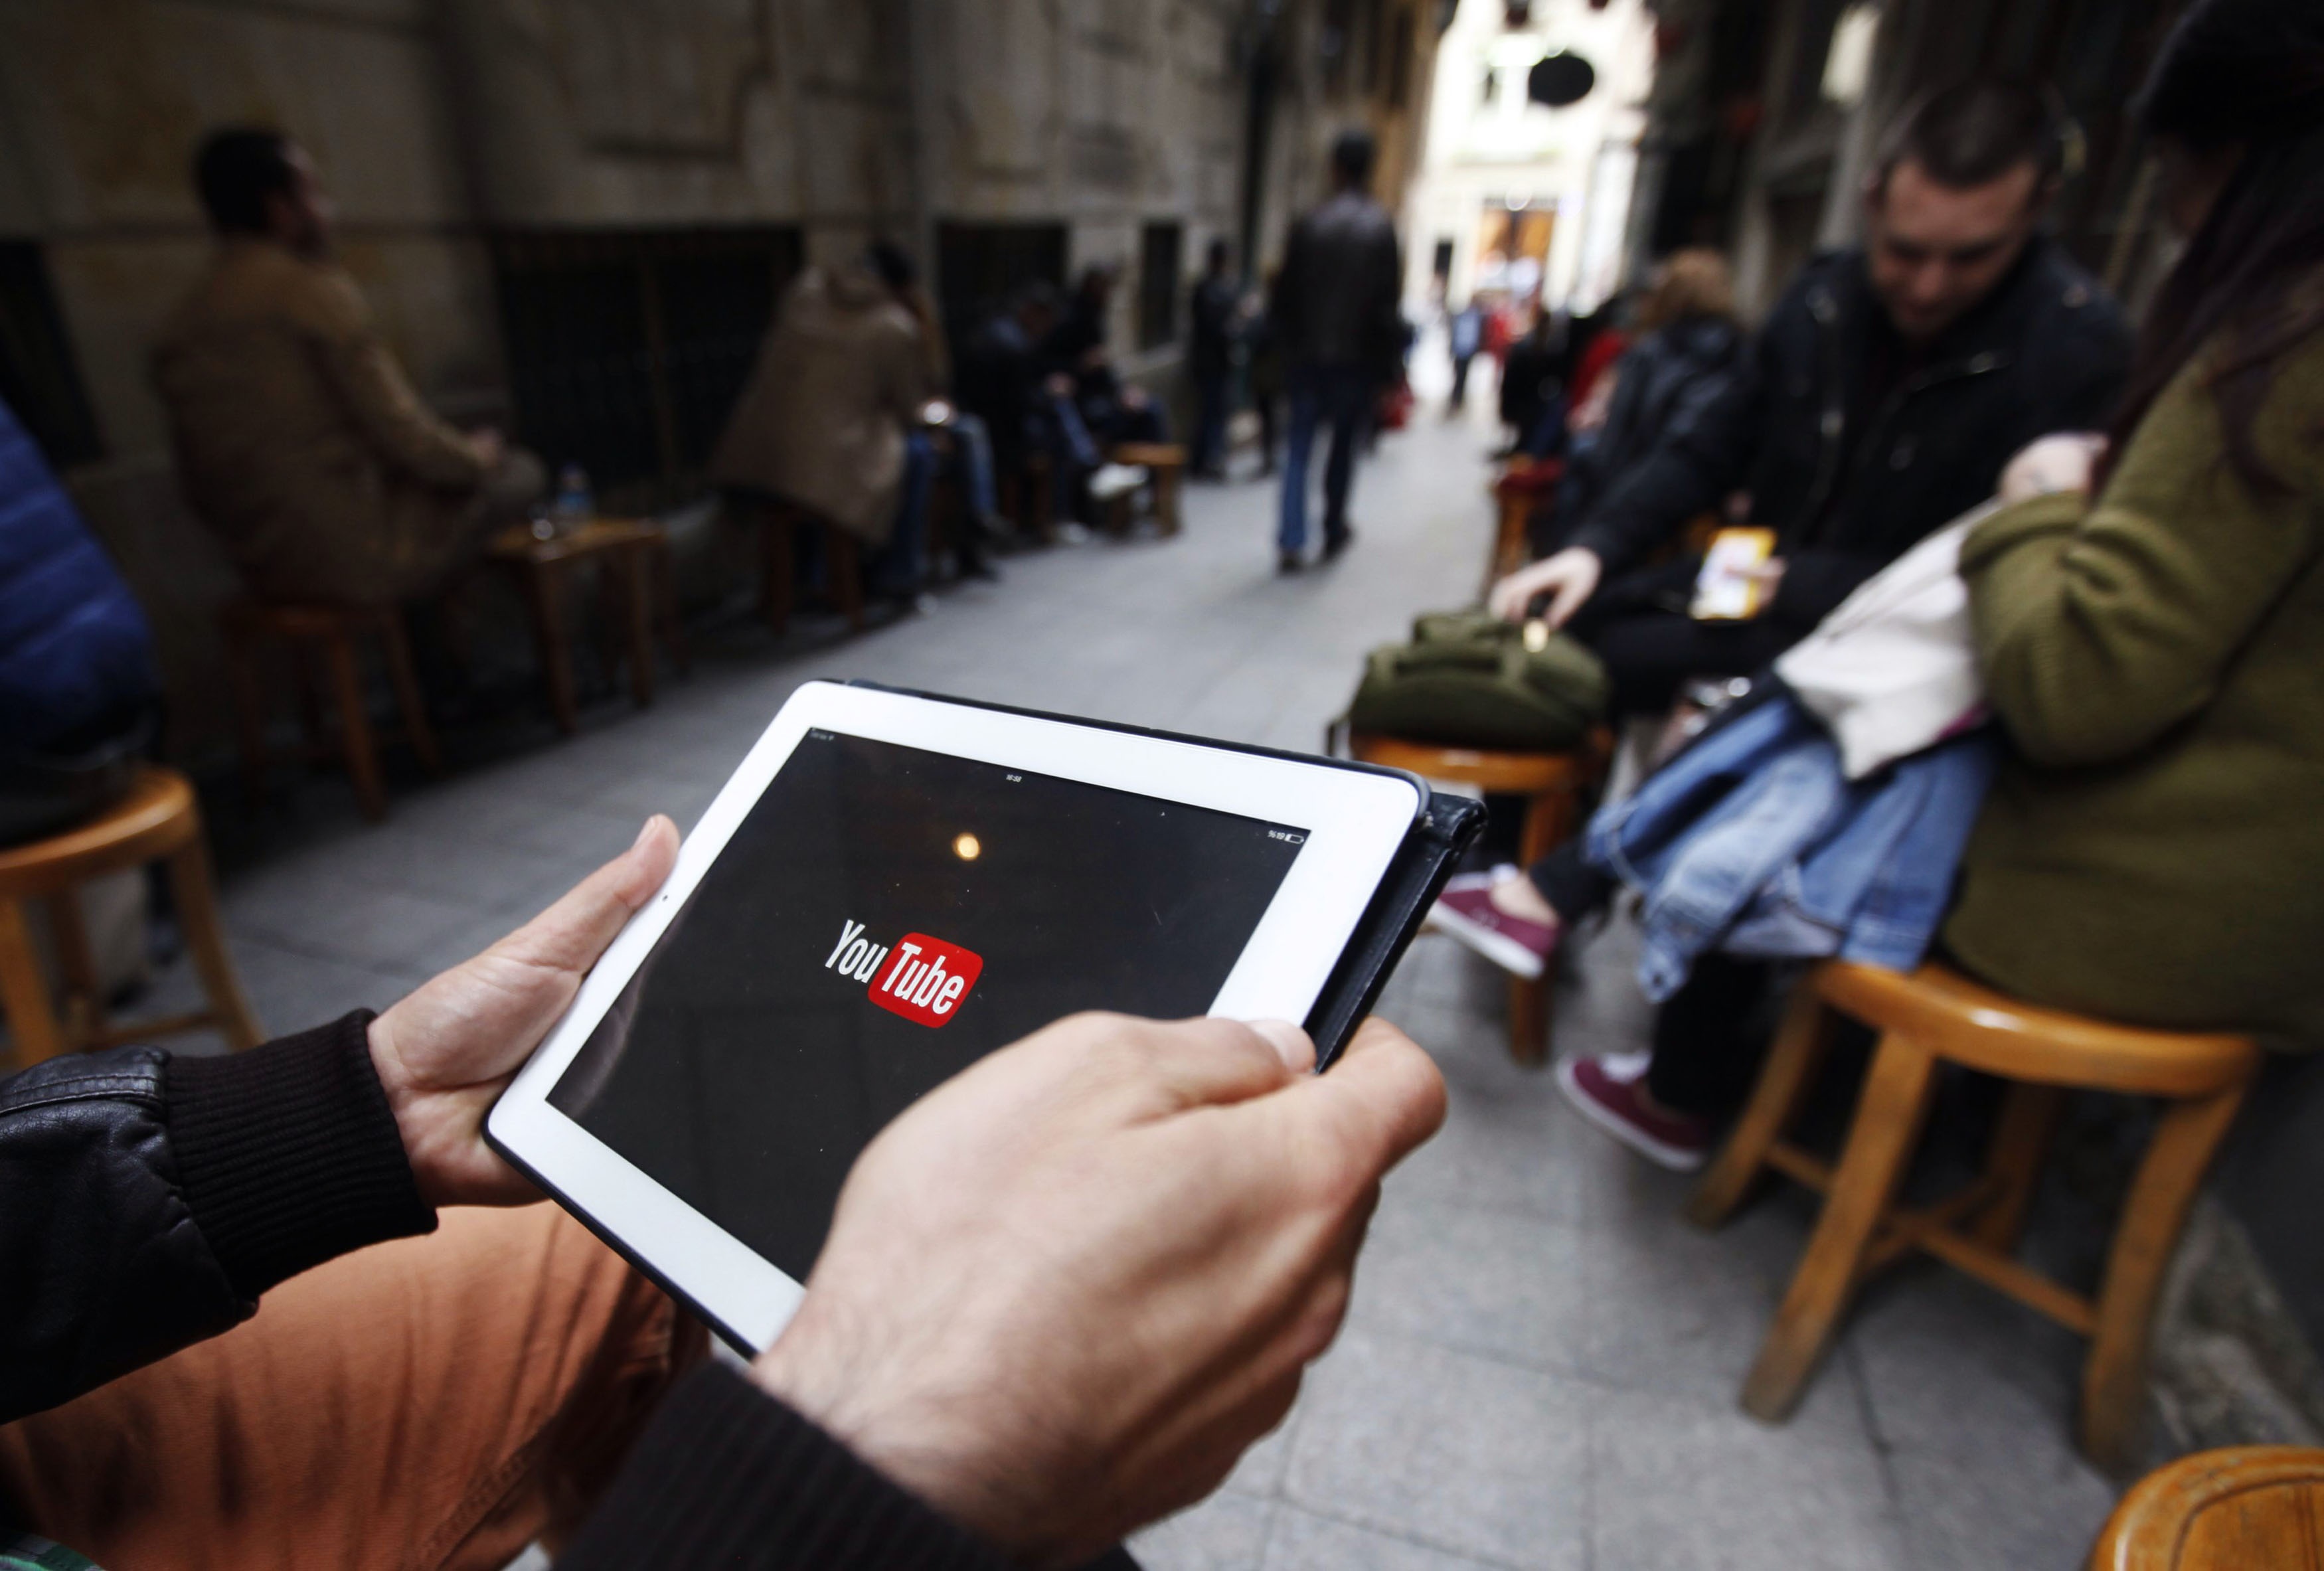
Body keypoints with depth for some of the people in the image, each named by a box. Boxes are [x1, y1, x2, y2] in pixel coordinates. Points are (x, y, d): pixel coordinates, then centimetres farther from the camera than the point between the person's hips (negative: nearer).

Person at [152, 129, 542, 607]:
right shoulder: (315, 290, -14)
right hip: (356, 554, -8)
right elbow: (402, 434, -17)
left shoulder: (179, 325, 9)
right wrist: (477, 455, 4)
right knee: (520, 473, 10)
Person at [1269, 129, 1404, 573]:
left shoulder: (1309, 225, -2)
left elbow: (1285, 295, 1)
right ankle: (1334, 531, 24)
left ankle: (1291, 540, -5)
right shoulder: (1381, 228, -7)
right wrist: (1391, 364, -2)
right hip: (1358, 357, -1)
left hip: (1309, 355, 1)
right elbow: (1387, 302, -9)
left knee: (1299, 446, 6)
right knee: (1344, 445, 14)